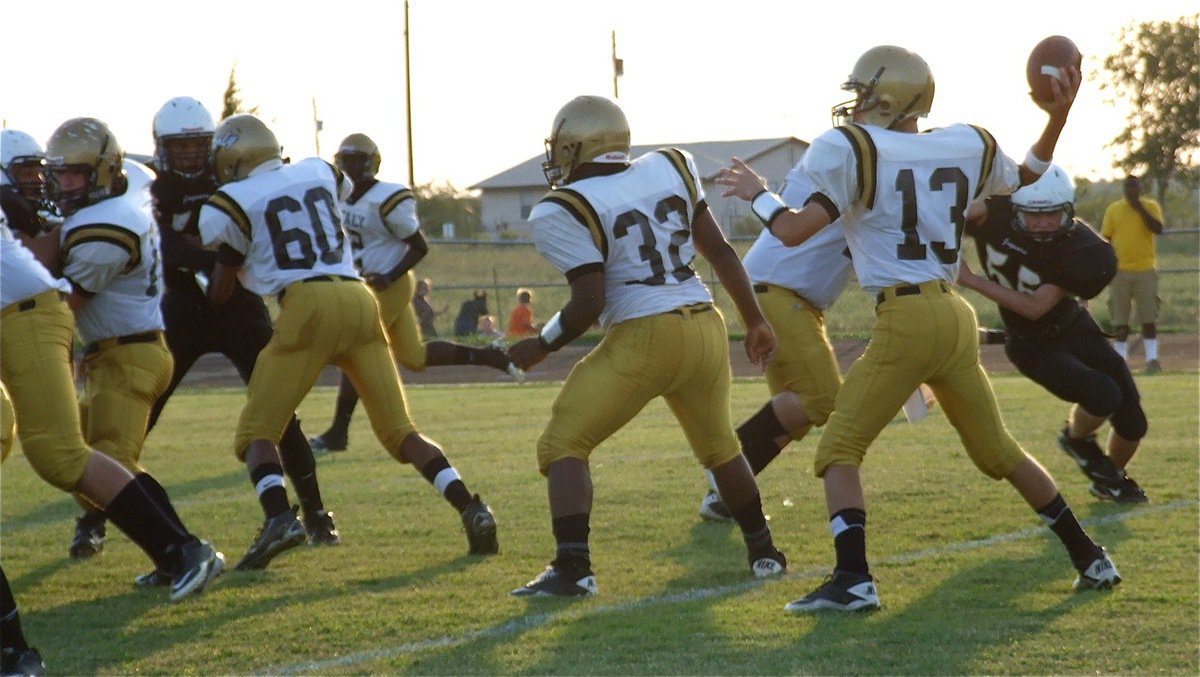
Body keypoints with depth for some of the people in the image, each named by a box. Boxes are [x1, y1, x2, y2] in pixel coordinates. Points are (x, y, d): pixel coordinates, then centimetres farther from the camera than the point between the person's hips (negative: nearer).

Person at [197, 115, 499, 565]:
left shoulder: (232, 203, 7)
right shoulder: (319, 173, 20)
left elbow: (220, 293, 14)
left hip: (307, 305, -5)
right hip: (359, 296, 5)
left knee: (257, 431, 4)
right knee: (400, 430, 10)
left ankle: (278, 515, -22)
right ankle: (470, 507, -7)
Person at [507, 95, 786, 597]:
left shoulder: (569, 209, -6)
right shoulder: (670, 169, 11)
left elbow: (589, 303, -11)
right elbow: (719, 250, 14)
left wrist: (540, 347, 5)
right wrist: (754, 321, 21)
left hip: (644, 337, -6)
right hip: (706, 328, 6)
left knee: (564, 445, 2)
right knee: (717, 444, 28)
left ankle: (572, 568, -12)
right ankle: (763, 551, 34)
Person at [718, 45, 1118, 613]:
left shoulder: (853, 151, -6)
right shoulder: (967, 147, 10)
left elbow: (793, 231, -10)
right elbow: (1026, 178, 29)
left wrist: (756, 194, 7)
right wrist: (1057, 119, 32)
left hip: (906, 320, -6)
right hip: (957, 316, 6)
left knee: (839, 449, 1)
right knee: (997, 448, 20)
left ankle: (853, 579, -14)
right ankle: (1090, 558, 26)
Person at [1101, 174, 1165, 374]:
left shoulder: (1151, 206, 3)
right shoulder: (1113, 209, 6)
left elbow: (1158, 229, -13)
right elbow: (1105, 238, 7)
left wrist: (1140, 208, -16)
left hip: (1145, 269, -1)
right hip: (1120, 270, 1)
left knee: (1149, 317, -2)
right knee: (1120, 318, 3)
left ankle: (1152, 358, 1)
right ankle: (1121, 358, 9)